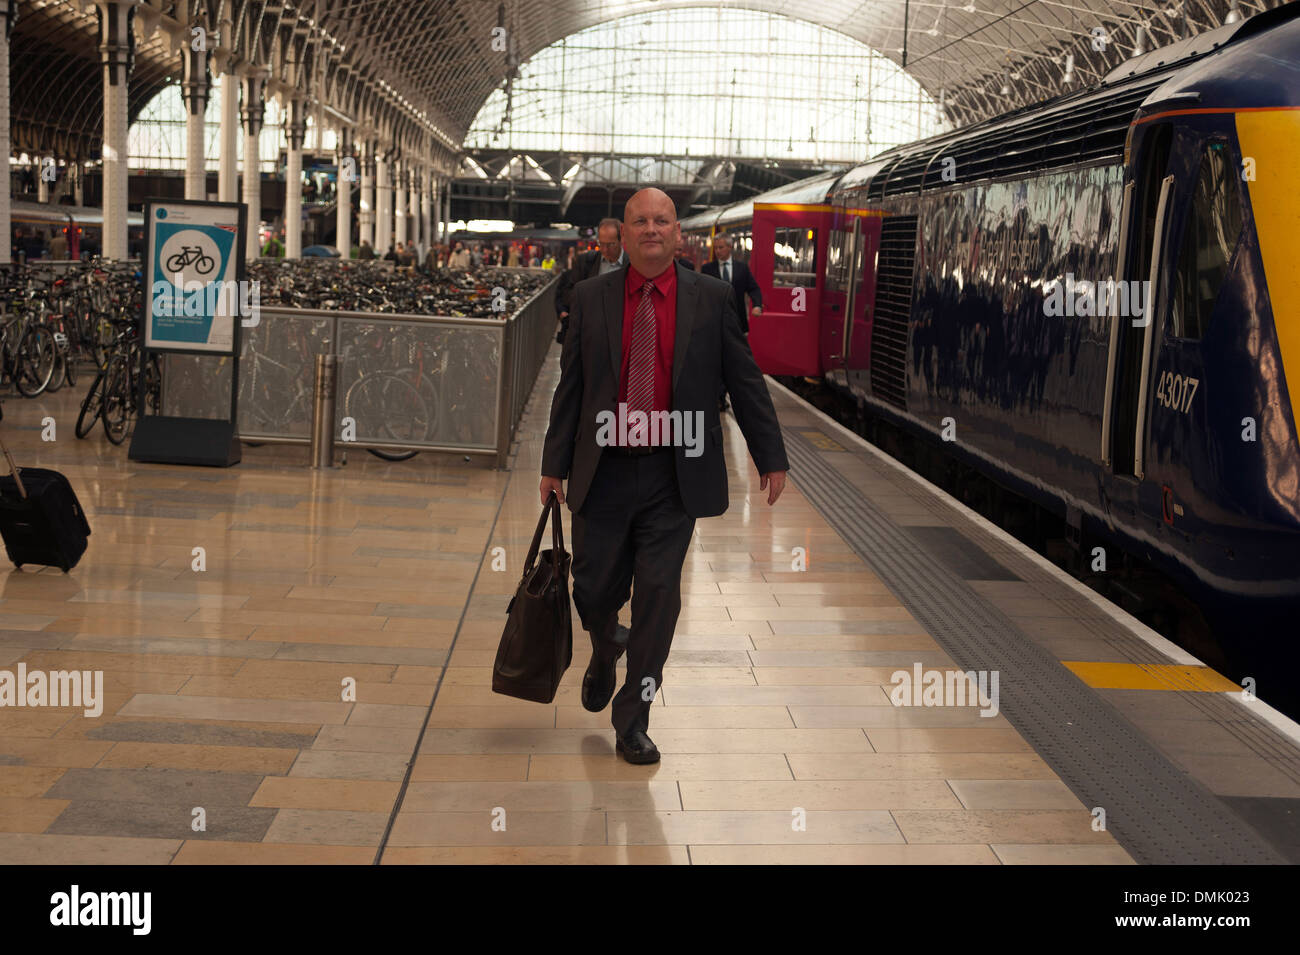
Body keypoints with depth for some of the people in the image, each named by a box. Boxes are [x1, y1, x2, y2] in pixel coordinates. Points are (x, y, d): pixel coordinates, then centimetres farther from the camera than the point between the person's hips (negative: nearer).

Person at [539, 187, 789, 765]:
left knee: (658, 596, 0)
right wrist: (556, 464, 5)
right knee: (594, 590, 7)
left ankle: (633, 722, 13)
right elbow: (571, 385, 6)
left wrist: (771, 457, 6)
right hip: (604, 472, 1)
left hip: (675, 474, -1)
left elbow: (745, 380, 5)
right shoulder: (591, 298, 3)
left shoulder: (711, 299, 1)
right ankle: (606, 653, 43)